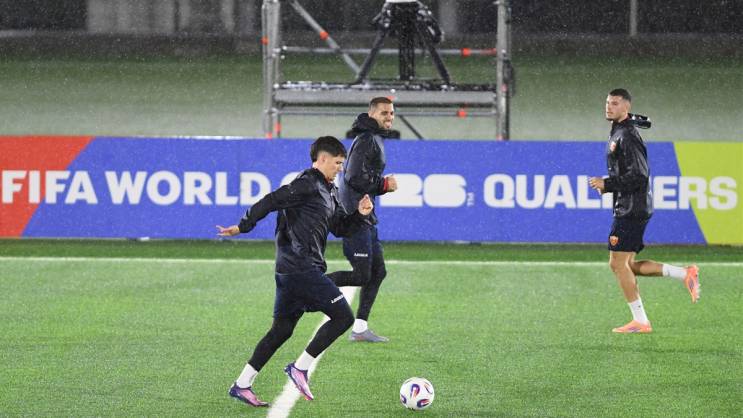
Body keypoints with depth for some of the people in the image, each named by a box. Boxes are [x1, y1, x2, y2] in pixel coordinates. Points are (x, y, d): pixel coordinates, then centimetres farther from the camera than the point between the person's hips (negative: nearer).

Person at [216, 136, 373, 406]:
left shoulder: (329, 191, 20)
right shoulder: (307, 184, -11)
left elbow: (341, 228, 25)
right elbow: (271, 201, -17)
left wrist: (360, 215, 8)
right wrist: (243, 227, -19)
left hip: (290, 270, 10)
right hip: (301, 267, -10)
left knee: (282, 330, 12)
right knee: (343, 316, -9)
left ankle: (242, 385, 11)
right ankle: (300, 368, -6)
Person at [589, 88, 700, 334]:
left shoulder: (627, 136, -14)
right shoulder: (617, 134, 18)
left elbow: (639, 176, -21)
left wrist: (607, 183, -18)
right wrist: (607, 185, 11)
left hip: (632, 209, -10)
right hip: (627, 208, 10)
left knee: (618, 263, -8)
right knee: (627, 265, 11)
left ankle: (640, 321, -4)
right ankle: (685, 274, 11)